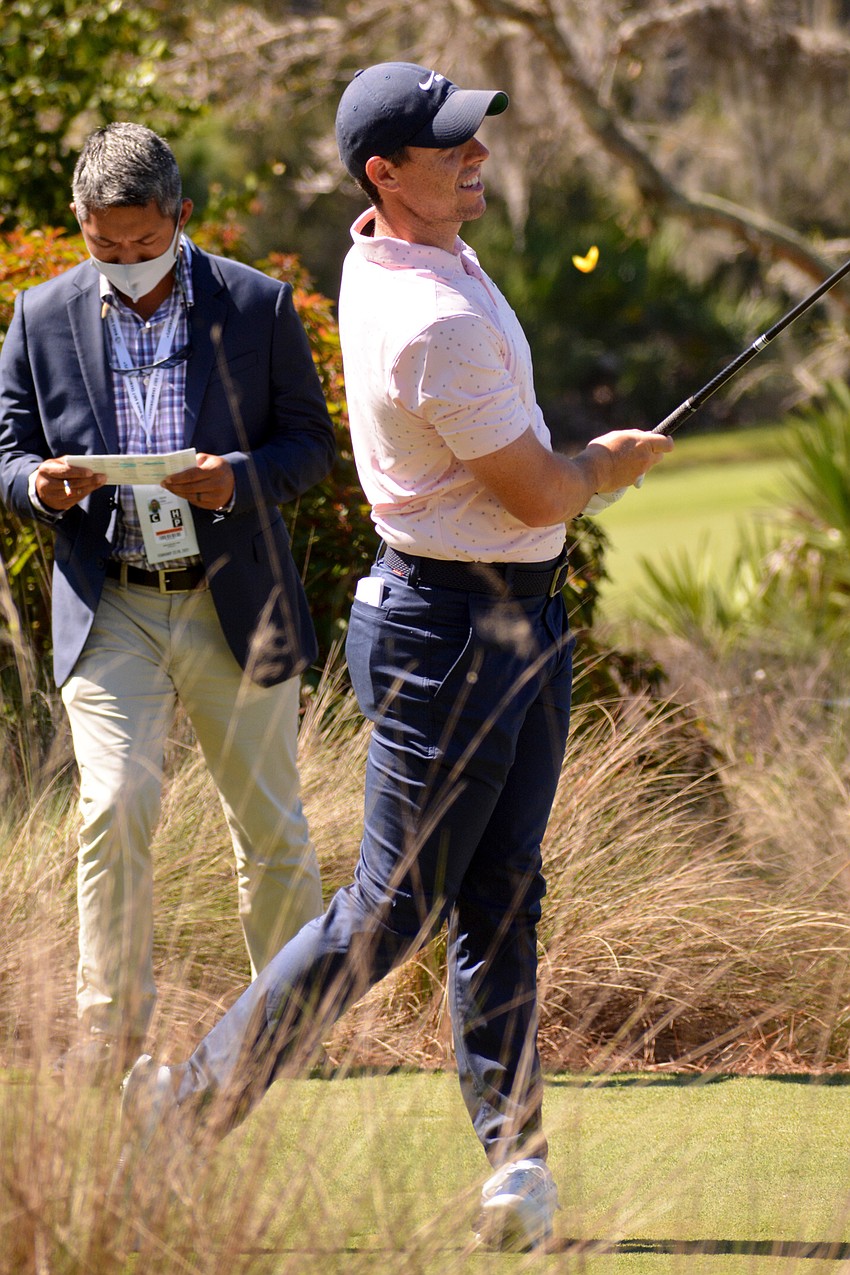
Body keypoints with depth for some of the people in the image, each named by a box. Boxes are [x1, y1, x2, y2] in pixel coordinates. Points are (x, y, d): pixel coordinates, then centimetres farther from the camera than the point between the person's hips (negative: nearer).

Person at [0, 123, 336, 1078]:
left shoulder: (258, 305, -1)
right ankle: (110, 1019, -3)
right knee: (114, 807, -15)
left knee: (270, 824, 8)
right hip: (109, 607, 0)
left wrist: (239, 480, -18)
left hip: (236, 604, 0)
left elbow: (311, 443, 2)